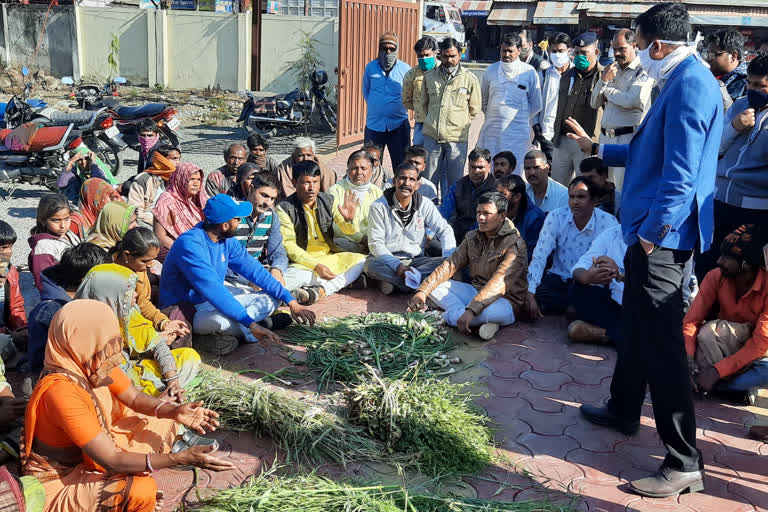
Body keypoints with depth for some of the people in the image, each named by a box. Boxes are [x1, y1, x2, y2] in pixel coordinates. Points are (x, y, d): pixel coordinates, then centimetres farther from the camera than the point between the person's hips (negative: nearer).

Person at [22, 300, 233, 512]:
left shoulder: (94, 363, -13)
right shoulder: (62, 391, -36)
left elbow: (134, 398, 1)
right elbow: (111, 460, -34)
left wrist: (175, 411, -19)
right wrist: (182, 459, -37)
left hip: (94, 449, 8)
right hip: (61, 479, -8)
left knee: (167, 423, 7)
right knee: (141, 490, -30)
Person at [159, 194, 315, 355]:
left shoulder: (227, 241, 0)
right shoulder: (190, 244, -25)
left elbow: (255, 271, 4)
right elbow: (213, 290, -33)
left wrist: (291, 302, -3)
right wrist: (253, 326, -37)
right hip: (184, 311, -9)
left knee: (271, 299, -1)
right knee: (219, 319, -42)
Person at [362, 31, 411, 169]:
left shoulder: (405, 69, -1)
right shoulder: (371, 67, 4)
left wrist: (399, 107, 7)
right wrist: (375, 107, 12)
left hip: (398, 125, -1)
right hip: (374, 124, 2)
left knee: (401, 165, 2)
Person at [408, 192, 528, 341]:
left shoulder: (514, 243, -17)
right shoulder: (472, 238, 6)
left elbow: (499, 282, -29)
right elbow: (450, 265, 1)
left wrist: (471, 309, -41)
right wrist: (422, 292, -14)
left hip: (505, 302, -8)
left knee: (493, 310, -43)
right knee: (433, 284, -8)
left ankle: (447, 317, -17)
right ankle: (482, 319, -19)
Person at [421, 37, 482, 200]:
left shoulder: (470, 78, -1)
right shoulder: (429, 76, 6)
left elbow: (475, 109, 8)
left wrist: (458, 122, 7)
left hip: (457, 138, -2)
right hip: (432, 136, 2)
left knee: (454, 180, 5)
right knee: (429, 179, 8)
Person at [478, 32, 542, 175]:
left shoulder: (529, 73, 2)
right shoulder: (491, 70, 8)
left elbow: (536, 105, 9)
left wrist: (521, 119, 6)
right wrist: (492, 116, 13)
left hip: (517, 133, -2)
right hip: (491, 131, 2)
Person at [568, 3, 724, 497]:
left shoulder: (691, 85, -17)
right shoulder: (681, 81, 16)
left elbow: (681, 170, -25)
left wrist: (655, 231, -22)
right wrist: (596, 148, 35)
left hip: (663, 236, -11)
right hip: (651, 231, 11)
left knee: (661, 340, -8)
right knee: (638, 325, 22)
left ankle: (684, 464, 1)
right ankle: (624, 410, 41)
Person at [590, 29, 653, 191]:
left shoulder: (643, 72, -5)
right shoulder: (612, 69, 17)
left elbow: (632, 100, -20)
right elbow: (594, 103, 14)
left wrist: (607, 91, -2)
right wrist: (603, 80, -3)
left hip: (628, 137, -7)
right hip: (605, 137, 7)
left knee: (623, 188, -6)